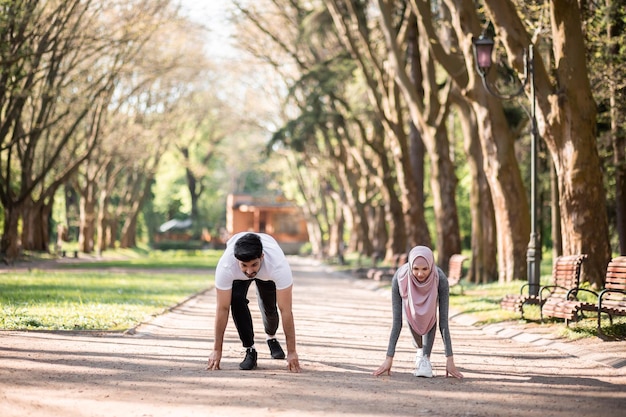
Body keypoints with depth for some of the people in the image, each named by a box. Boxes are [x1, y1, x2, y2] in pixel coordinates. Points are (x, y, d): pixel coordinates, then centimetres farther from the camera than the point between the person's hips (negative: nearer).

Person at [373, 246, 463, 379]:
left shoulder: (441, 279, -42)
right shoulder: (399, 278, -42)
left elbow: (443, 321, -38)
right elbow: (397, 321, -37)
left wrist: (450, 360, -39)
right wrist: (389, 358, -38)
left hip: (432, 292, -1)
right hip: (409, 292, 1)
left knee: (430, 315, -27)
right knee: (411, 314, -22)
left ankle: (425, 358, -24)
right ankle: (420, 347, 7)